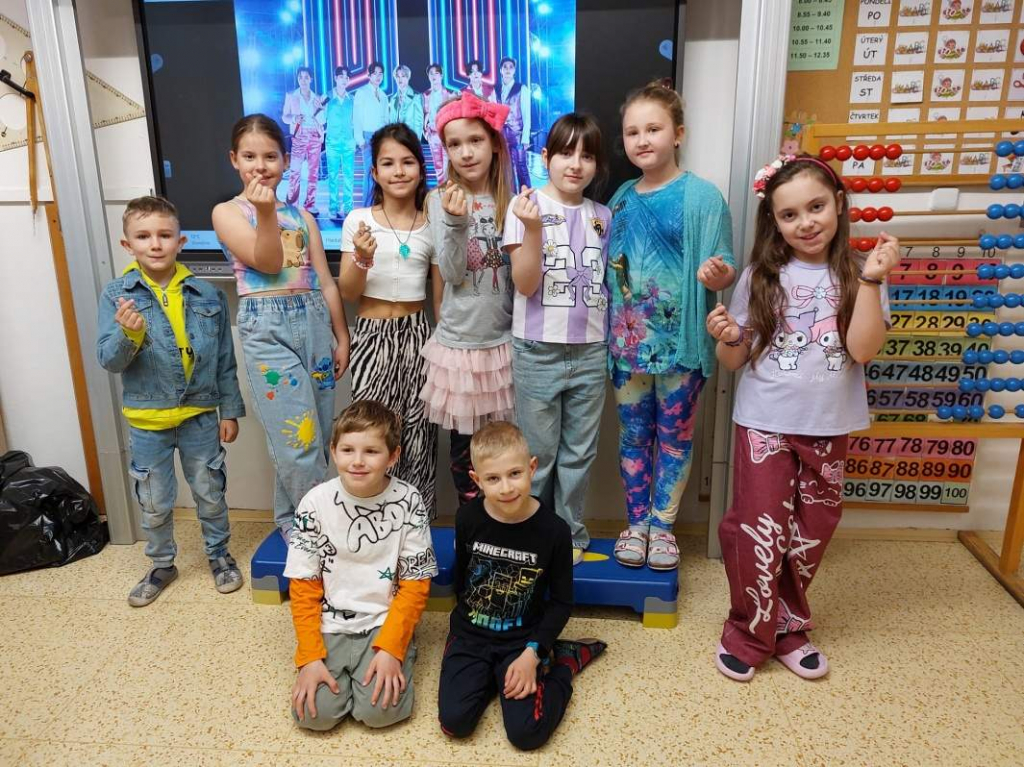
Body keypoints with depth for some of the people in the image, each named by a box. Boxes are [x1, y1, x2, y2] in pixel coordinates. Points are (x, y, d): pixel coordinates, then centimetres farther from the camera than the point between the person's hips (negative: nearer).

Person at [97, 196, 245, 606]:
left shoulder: (208, 295, -5)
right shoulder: (116, 294, -7)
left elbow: (224, 360, 1)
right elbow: (109, 361, -10)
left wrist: (230, 410, 2)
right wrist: (128, 334, -31)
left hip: (200, 416, 0)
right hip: (146, 421, 0)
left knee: (210, 493, 16)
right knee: (154, 503, 15)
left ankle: (219, 554, 38)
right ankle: (162, 564, 37)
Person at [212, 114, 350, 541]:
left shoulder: (301, 216, 15)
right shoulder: (227, 212, 4)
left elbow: (325, 282, 14)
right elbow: (268, 263, -10)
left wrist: (342, 337, 10)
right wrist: (265, 213, -23)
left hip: (315, 321, 4)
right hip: (267, 326, -4)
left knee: (317, 437, 6)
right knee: (299, 440, -7)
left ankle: (295, 520, 25)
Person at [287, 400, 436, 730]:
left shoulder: (408, 501, -12)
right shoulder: (315, 503, -10)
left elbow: (415, 584, -7)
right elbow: (303, 587, -4)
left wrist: (390, 648, -15)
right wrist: (310, 657, -11)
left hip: (386, 621, -1)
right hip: (330, 624, 1)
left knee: (381, 710, -17)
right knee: (315, 712, -14)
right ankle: (333, 666, 17)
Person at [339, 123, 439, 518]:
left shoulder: (432, 225, 5)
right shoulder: (358, 220, 0)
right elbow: (347, 293, -2)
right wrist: (363, 259, -17)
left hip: (418, 334, 1)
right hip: (372, 336, -1)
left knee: (417, 432, 4)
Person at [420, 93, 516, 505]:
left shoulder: (509, 201, 3)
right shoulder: (441, 200, -4)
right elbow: (451, 274, -15)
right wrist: (457, 222, -26)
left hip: (503, 340, 2)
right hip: (458, 342, -2)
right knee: (463, 443, 9)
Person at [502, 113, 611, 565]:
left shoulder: (602, 216, 8)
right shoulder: (528, 206, -5)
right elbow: (525, 284, -13)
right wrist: (533, 227, -24)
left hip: (591, 351, 4)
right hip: (539, 352, -3)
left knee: (579, 451, 12)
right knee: (538, 452, 8)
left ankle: (571, 533, 28)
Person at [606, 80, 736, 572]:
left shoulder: (702, 196, -8)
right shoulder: (622, 198, 6)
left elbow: (722, 268, -8)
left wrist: (720, 275, -30)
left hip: (679, 340, -4)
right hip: (628, 340, 4)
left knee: (674, 434, 9)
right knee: (633, 433, 12)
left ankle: (663, 525, 26)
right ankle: (635, 523, 27)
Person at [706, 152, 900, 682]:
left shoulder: (857, 274, -1)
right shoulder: (761, 277, -3)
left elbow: (863, 349, -14)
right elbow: (736, 360, -1)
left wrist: (870, 280, -20)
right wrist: (728, 338, -22)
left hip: (828, 428, 2)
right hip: (764, 424, -1)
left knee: (810, 536, 14)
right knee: (760, 532, 1)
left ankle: (788, 628, 34)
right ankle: (749, 633, 21)